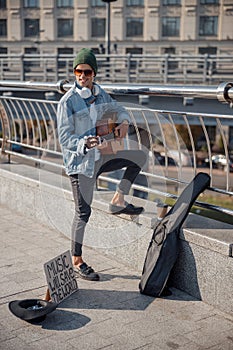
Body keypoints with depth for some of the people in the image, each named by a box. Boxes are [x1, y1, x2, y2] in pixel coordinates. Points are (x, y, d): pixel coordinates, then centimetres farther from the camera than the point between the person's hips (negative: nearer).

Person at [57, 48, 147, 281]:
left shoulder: (100, 93, 4)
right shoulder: (68, 101, -16)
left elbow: (117, 109, 21)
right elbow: (64, 138, -17)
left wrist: (123, 122, -2)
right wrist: (87, 144, -34)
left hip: (99, 157, 7)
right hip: (80, 163, -7)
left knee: (140, 157, 6)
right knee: (83, 212, 1)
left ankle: (118, 201, 12)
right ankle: (77, 261, 17)